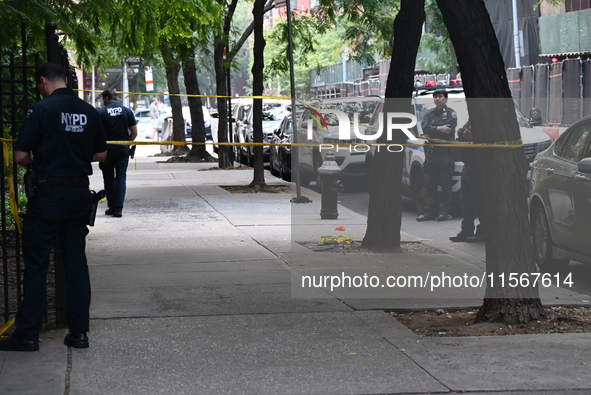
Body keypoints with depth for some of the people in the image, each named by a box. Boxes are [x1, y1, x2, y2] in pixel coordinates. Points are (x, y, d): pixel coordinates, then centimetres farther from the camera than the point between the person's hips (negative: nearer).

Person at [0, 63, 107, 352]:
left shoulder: (41, 110, -12)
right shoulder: (89, 112, 4)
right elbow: (101, 154, 11)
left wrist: (35, 165, 8)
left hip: (48, 195, -5)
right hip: (79, 193, 5)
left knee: (36, 263, 3)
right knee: (76, 261, 11)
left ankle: (27, 335, 7)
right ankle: (79, 332, 12)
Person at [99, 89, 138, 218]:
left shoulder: (101, 112, -5)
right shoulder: (127, 111, 3)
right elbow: (134, 132, 2)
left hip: (107, 148, -2)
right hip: (123, 148, 2)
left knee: (108, 178, 9)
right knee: (121, 177, 3)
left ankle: (111, 206, 13)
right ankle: (118, 207, -8)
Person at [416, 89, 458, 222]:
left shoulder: (451, 114, 2)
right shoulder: (429, 114, 16)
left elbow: (448, 131, -13)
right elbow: (425, 128, -2)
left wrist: (431, 133, -8)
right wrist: (439, 129, -16)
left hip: (446, 152, -5)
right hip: (431, 151, 5)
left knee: (445, 183, -5)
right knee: (429, 183, 4)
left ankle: (444, 212, -3)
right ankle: (429, 212, 8)